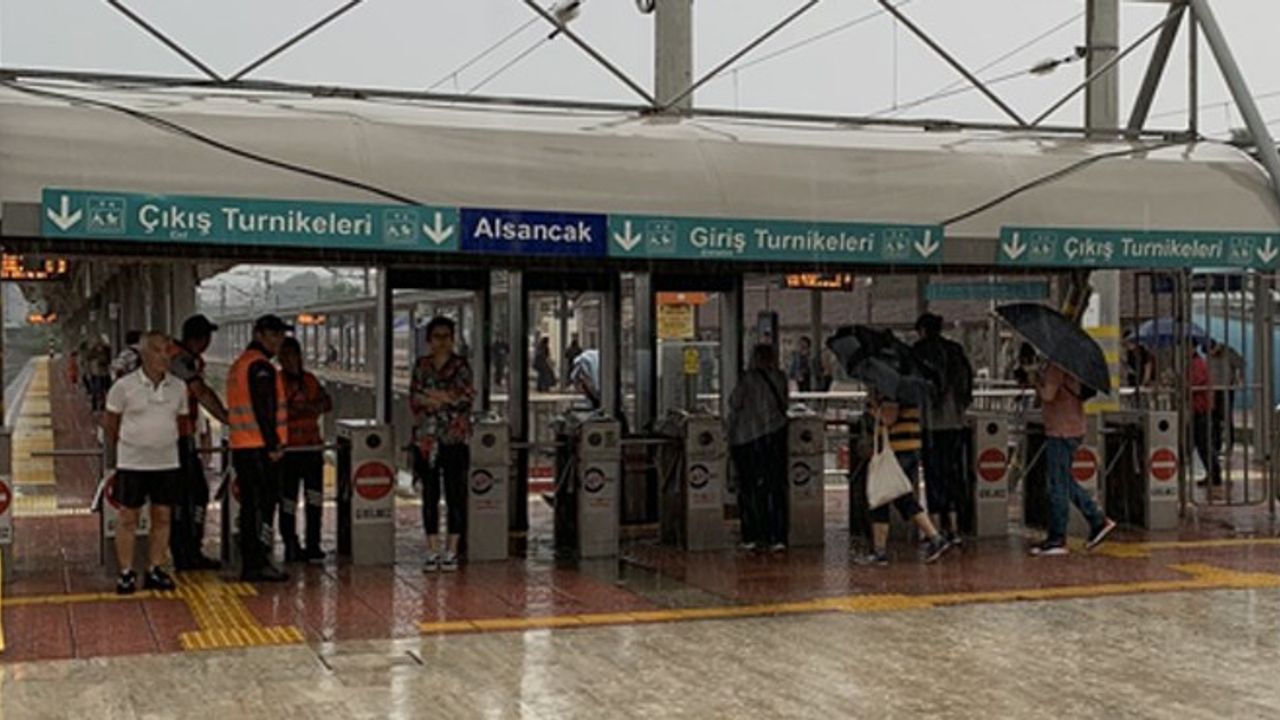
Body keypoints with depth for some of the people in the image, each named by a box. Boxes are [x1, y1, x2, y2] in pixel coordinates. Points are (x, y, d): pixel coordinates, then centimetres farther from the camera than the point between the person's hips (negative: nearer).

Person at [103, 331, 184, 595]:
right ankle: (126, 573, 11)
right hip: (132, 463, -3)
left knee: (162, 518, 8)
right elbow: (109, 423, 4)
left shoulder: (178, 387, 2)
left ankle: (156, 570, 18)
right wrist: (118, 447, 11)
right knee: (128, 519, 3)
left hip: (166, 462, 3)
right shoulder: (125, 386, -8)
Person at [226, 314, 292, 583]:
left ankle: (249, 564, 16)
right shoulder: (260, 366, -13)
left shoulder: (239, 364, 20)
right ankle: (258, 563, -6)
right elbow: (263, 410, -19)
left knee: (250, 505, 12)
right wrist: (273, 444, -17)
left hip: (240, 446, 10)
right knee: (263, 503, -6)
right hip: (259, 447, -10)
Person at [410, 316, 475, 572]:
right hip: (426, 438, 3)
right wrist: (448, 399, -9)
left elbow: (468, 398, -6)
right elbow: (414, 399, 5)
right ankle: (432, 551, 12)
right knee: (430, 495, 5)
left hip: (455, 438, -3)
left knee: (455, 494, -2)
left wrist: (438, 397, -12)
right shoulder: (421, 366, 11)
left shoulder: (461, 366, 2)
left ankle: (451, 551, 5)